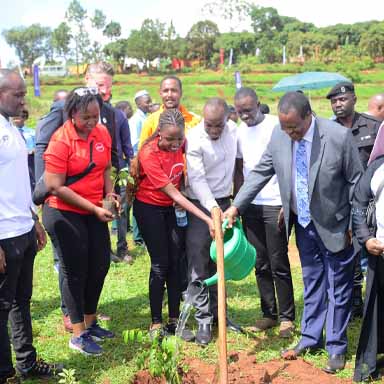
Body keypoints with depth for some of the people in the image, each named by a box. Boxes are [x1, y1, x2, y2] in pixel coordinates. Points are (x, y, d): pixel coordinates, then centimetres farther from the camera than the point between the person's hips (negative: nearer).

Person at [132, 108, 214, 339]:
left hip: (171, 208, 5)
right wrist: (206, 219, -32)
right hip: (149, 208, -5)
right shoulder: (149, 154, -27)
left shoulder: (181, 145, -10)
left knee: (176, 262, 3)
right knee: (160, 264, -6)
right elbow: (173, 193, -29)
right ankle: (156, 324, 5)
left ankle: (174, 321, 11)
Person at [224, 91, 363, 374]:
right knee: (312, 283, 19)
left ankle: (336, 348, 22)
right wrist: (236, 206, -4)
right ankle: (310, 338, 34)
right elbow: (261, 172, 1)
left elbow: (357, 182, -13)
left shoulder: (339, 136, -22)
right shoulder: (279, 135, -9)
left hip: (335, 224, -4)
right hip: (303, 223, 4)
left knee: (338, 288, 8)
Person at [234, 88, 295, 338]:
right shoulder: (240, 131, 10)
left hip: (275, 204, -5)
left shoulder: (276, 126, -7)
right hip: (251, 205, 5)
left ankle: (286, 317, 10)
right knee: (261, 264, 10)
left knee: (279, 264, -1)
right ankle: (269, 314, 20)